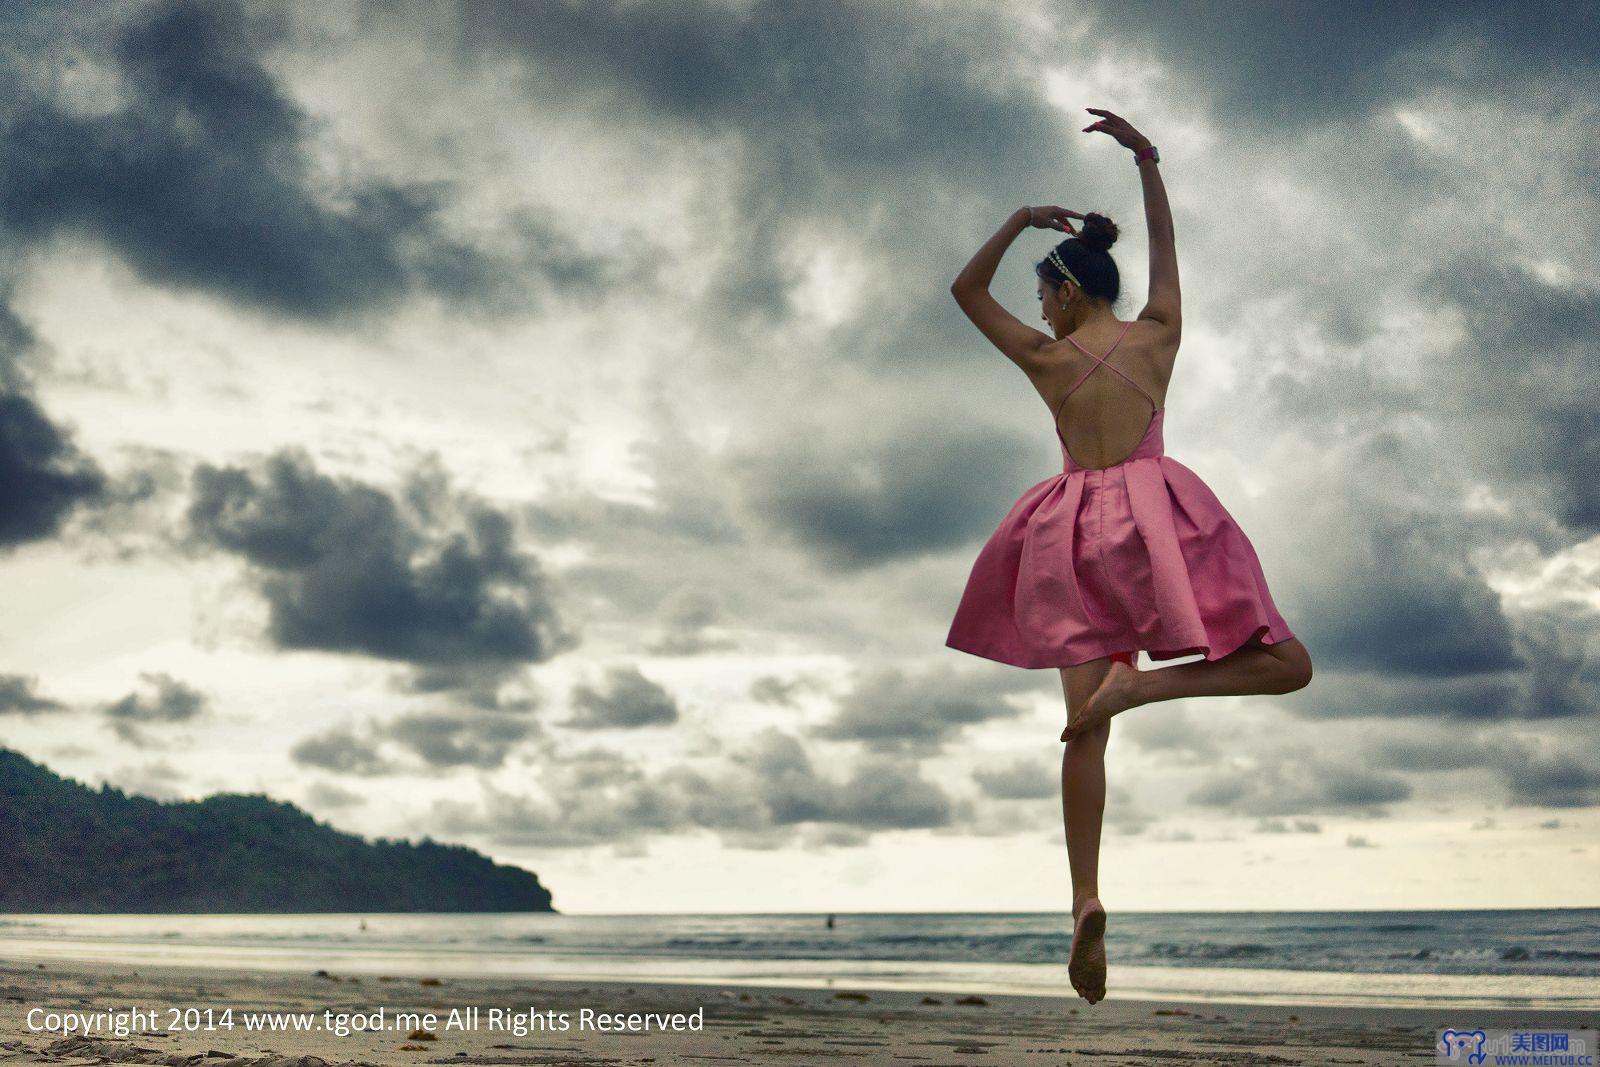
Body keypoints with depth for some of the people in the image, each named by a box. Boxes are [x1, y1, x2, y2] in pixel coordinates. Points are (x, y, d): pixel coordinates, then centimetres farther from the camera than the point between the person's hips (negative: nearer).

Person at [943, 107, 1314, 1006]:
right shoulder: (1159, 332, 9)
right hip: (1155, 512, -1)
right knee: (1289, 666, 5)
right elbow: (1166, 246, 26)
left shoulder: (1046, 358, 5)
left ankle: (1087, 900, -15)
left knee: (1087, 726, 1)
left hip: (1076, 529, 1)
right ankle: (1142, 684, -21)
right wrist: (1148, 162, 31)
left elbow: (966, 290, 19)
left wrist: (1020, 220, 14)